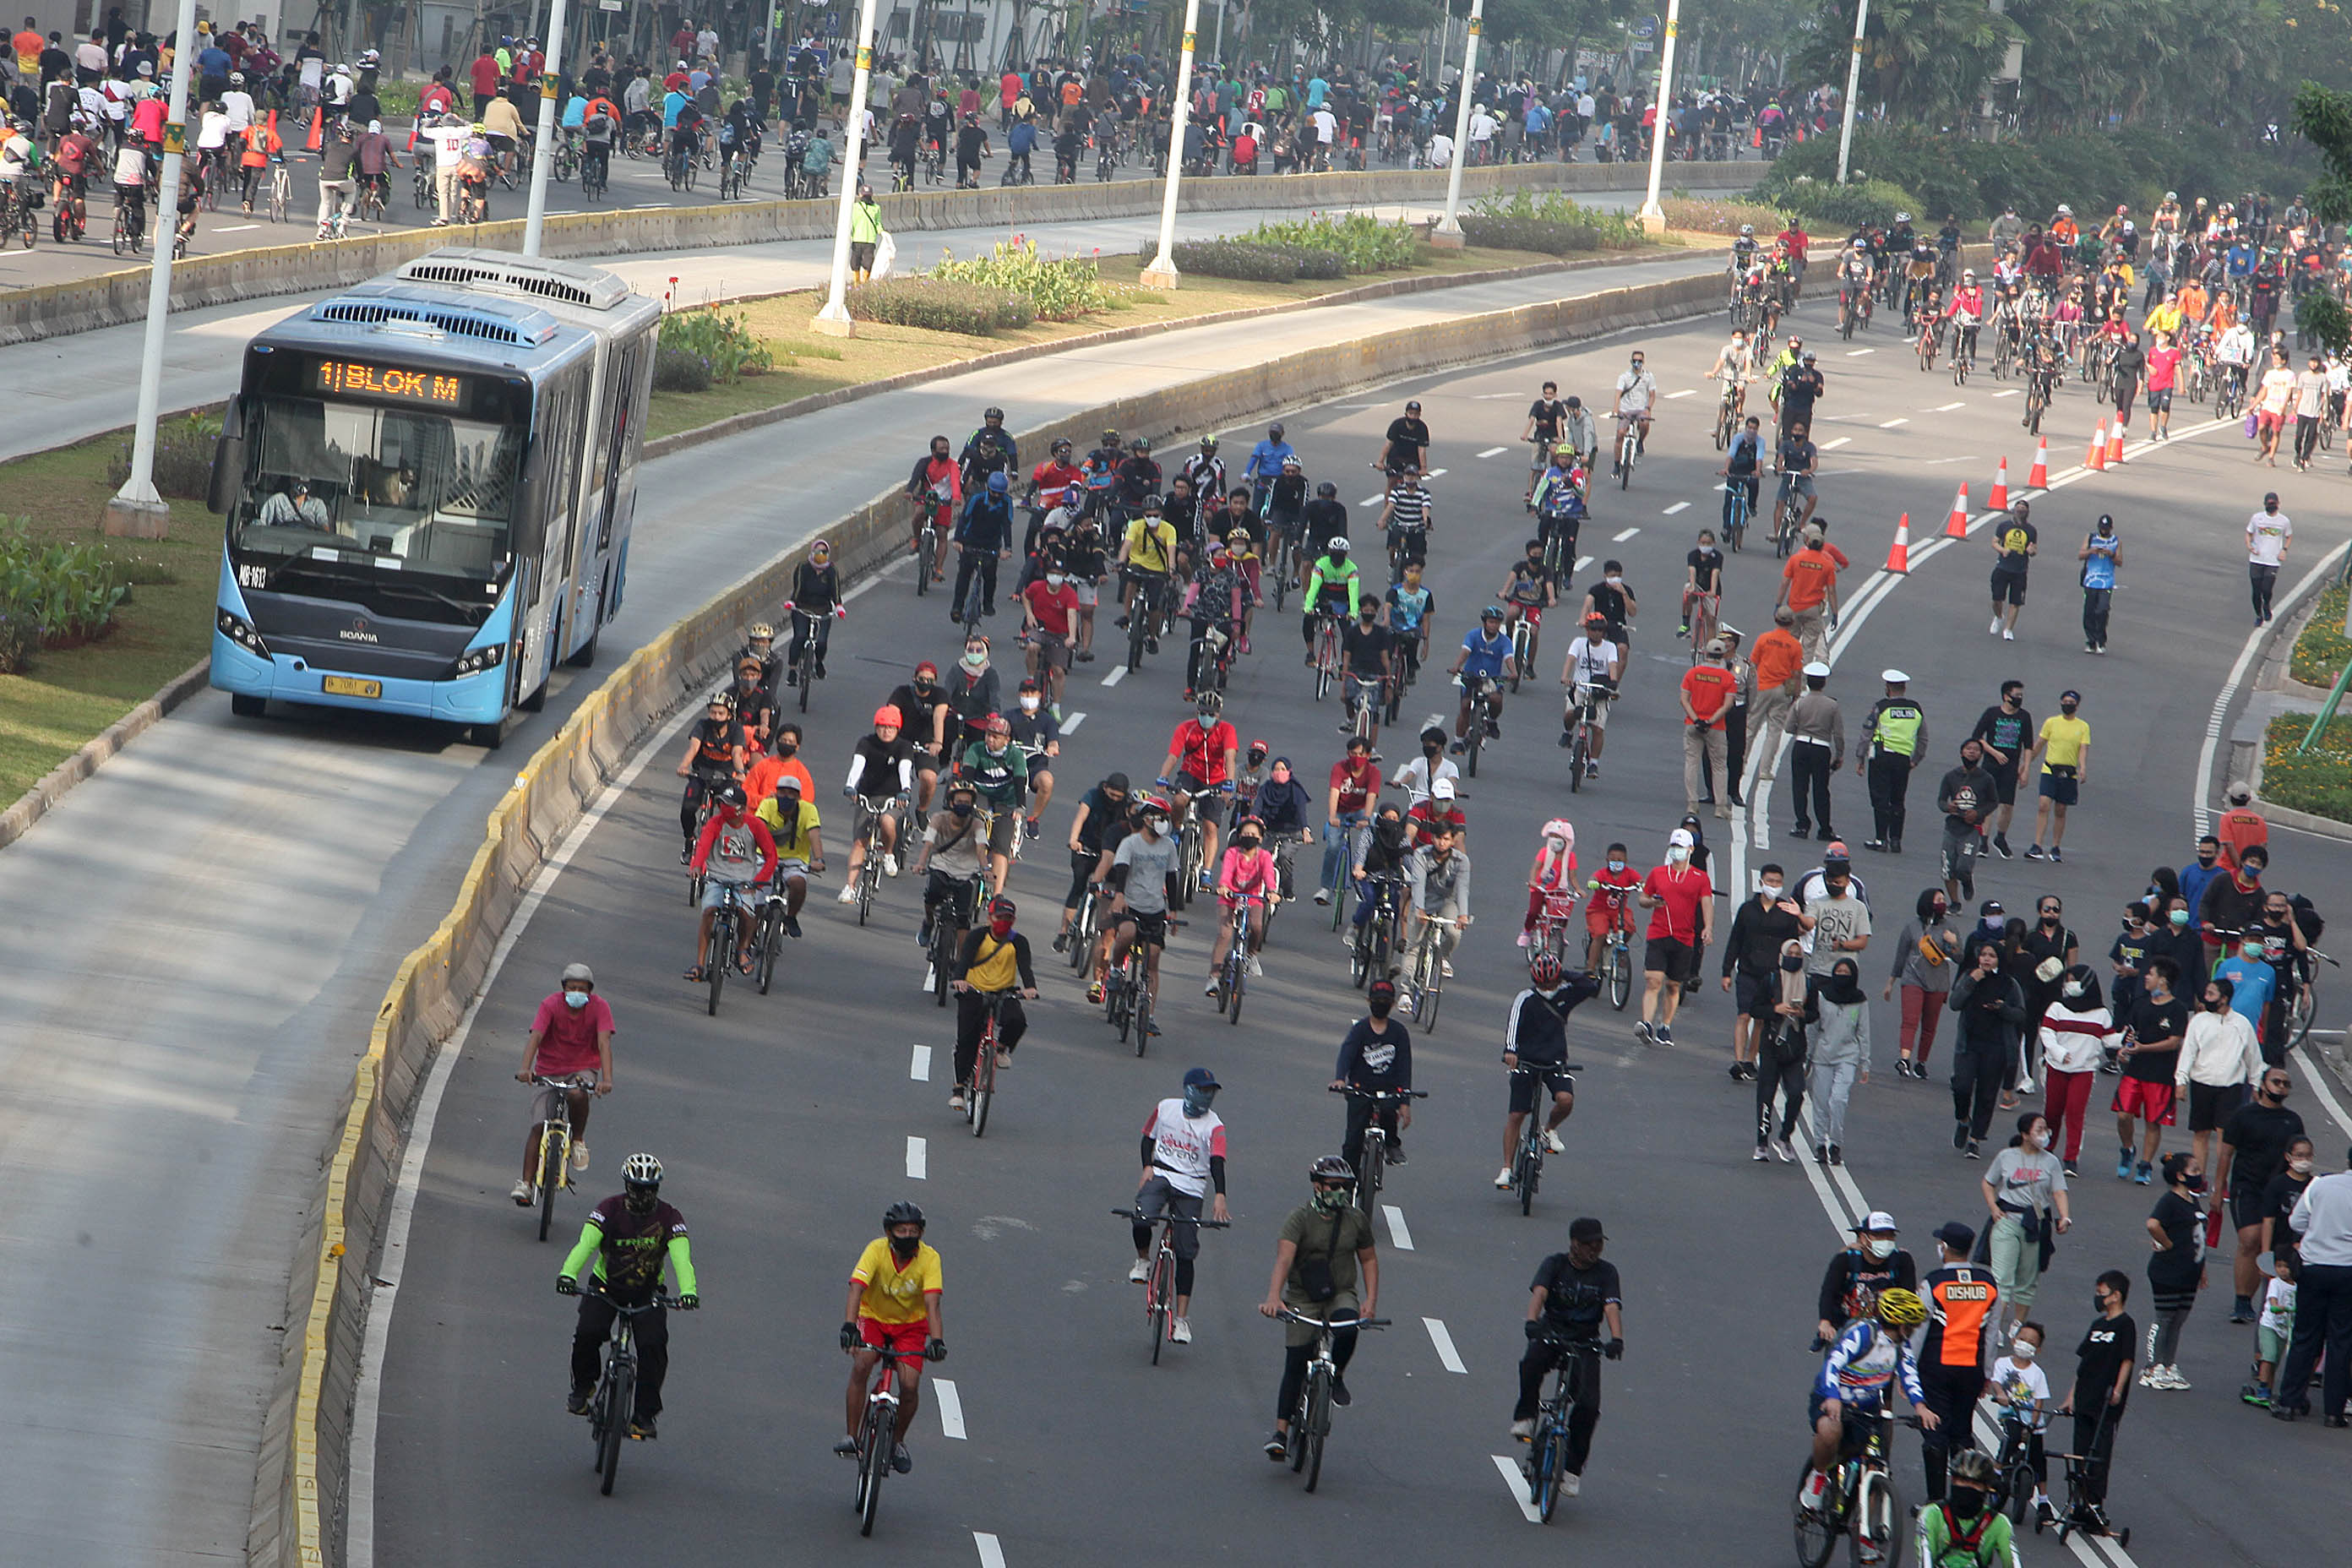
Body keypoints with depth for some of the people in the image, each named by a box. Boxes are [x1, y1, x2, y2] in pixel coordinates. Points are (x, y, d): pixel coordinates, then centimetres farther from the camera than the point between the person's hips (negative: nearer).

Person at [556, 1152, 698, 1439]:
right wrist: (568, 1274, -49)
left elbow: (681, 1257, -28)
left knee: (653, 1345, -21)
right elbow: (586, 1244, -30)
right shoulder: (610, 1210, -16)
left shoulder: (669, 1218, -15)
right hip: (605, 1286, 0)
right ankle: (583, 1386, 6)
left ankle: (644, 1415, -9)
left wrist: (688, 1291, -48)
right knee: (588, 1334, -24)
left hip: (647, 1293, 0)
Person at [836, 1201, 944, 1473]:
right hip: (873, 1318, -1)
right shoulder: (877, 1251, -23)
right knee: (862, 1364, -29)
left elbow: (932, 1304, -29)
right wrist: (849, 1326, -50)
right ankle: (852, 1436, -19)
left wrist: (937, 1341, -44)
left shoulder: (929, 1258, -21)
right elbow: (856, 1289, -34)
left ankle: (898, 1441, 11)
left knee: (910, 1386, -16)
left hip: (911, 1324, 1)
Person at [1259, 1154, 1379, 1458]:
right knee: (1295, 1366, -4)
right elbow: (1284, 1258, -23)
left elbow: (1368, 1260, 14)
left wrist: (1371, 1300, 0)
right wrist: (1273, 1297, -38)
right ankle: (1281, 1432, 4)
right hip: (1303, 1298, -2)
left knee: (1347, 1328, -32)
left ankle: (1337, 1378, -2)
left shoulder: (1356, 1220, 2)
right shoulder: (1301, 1218, -10)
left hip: (1341, 1295, 2)